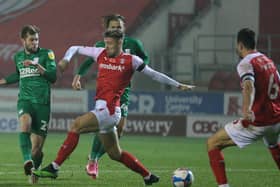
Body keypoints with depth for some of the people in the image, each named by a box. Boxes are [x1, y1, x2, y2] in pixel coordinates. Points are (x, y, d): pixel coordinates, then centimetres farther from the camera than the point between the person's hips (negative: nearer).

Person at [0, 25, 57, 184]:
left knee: (37, 145, -3)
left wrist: (37, 65, -18)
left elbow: (53, 77, -7)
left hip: (42, 102, -2)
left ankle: (34, 170, 22)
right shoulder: (18, 57, 15)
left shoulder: (47, 54, 4)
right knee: (25, 122, -34)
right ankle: (27, 160, -46)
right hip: (25, 99, 2)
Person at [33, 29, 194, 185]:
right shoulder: (101, 53, 14)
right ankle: (148, 176, 26)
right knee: (115, 154, 13)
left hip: (109, 109, -7)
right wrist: (66, 59, 0)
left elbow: (154, 74, 9)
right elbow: (75, 49, 21)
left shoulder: (130, 60, 1)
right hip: (102, 109, 7)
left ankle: (54, 167, -18)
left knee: (76, 126, -18)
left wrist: (178, 85, 11)